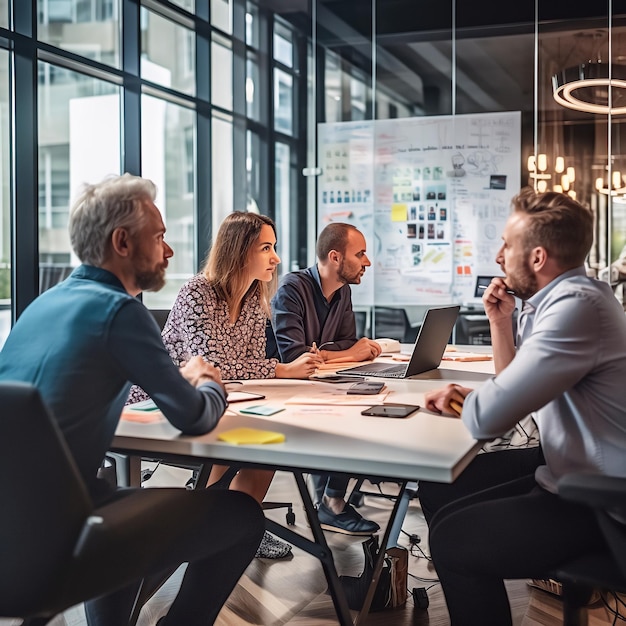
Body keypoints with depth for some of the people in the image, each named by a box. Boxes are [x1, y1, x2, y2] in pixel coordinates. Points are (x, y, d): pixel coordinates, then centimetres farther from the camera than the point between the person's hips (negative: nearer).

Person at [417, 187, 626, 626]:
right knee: (439, 489, 10)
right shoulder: (561, 296, 7)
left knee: (454, 536, -13)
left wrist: (456, 404, -7)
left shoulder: (577, 307, -26)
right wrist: (501, 322, 3)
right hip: (574, 468, 10)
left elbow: (488, 418, -30)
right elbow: (517, 391, 16)